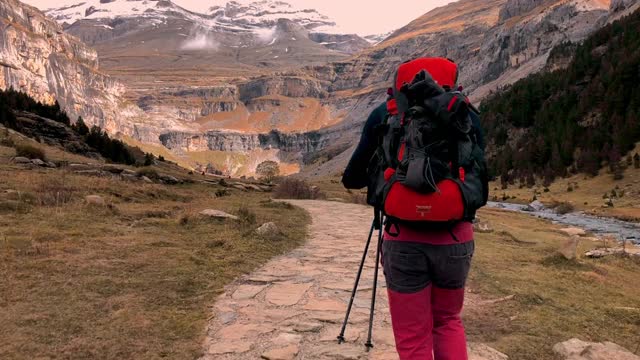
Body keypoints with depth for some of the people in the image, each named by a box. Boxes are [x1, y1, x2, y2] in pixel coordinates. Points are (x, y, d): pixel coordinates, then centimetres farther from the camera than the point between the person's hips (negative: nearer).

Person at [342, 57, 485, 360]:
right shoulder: (468, 116, 5)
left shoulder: (385, 114, 2)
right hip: (455, 239, 2)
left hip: (403, 240, -2)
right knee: (448, 321, 26)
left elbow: (352, 179, 7)